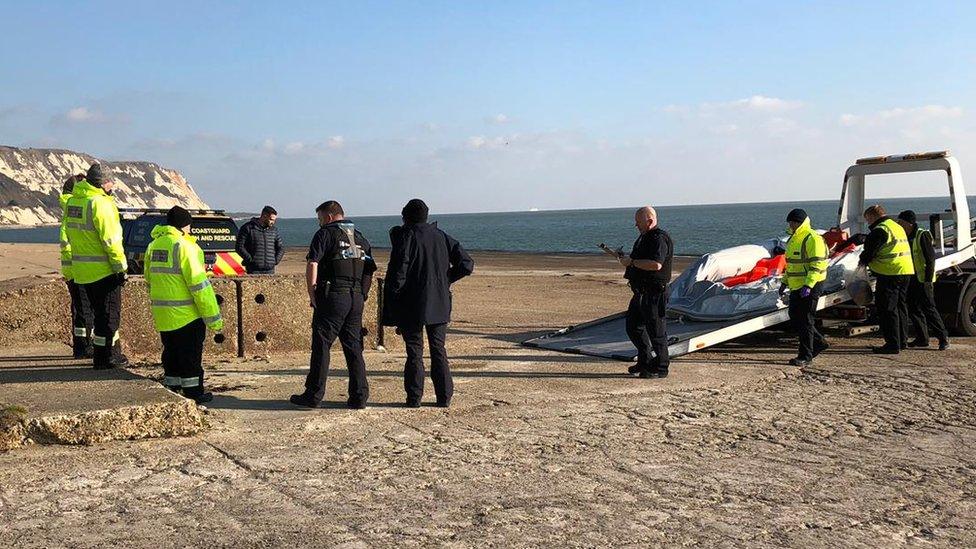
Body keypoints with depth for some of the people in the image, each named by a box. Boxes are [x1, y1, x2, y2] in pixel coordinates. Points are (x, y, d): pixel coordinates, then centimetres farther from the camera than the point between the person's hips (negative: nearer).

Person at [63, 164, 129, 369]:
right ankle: (104, 358, 5)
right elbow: (111, 239, -21)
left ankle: (114, 353, 27)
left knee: (100, 312, 18)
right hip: (103, 269, -9)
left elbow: (70, 234, 17)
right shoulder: (100, 203, -18)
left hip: (82, 269, 9)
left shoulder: (72, 201, 10)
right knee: (109, 314, 1)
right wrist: (121, 267, -15)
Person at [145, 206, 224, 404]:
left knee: (171, 353, 18)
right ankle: (193, 393, 9)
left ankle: (171, 391, 23)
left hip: (162, 315, 7)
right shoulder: (184, 246, -16)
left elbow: (150, 281, 18)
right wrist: (213, 317, -14)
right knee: (191, 355, 3)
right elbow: (199, 284, -18)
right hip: (186, 314, -7)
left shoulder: (153, 245, 9)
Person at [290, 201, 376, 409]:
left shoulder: (326, 234, -1)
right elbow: (370, 272, 16)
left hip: (332, 297, -6)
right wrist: (362, 295, 16)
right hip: (356, 298, 6)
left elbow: (312, 265, -11)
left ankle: (314, 395, 2)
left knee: (321, 345, 0)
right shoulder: (361, 238, 18)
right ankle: (359, 397, 8)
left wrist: (312, 295, -6)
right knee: (354, 347, 9)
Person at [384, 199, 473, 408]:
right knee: (439, 350, 11)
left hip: (412, 306, -4)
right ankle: (444, 397, 10)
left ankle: (414, 397, 4)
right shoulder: (441, 236, 8)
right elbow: (467, 264, 6)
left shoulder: (405, 236, -7)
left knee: (414, 352, 3)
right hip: (440, 304, 4)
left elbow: (397, 272, -13)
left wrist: (391, 304, -7)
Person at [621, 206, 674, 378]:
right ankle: (645, 361, 27)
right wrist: (627, 259, 9)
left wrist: (631, 262, -22)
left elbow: (656, 264, -30)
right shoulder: (644, 237, 16)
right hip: (641, 292, 11)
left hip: (654, 292, -11)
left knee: (656, 331, -2)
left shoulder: (659, 238, -16)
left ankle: (661, 368, 8)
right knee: (633, 326, 15)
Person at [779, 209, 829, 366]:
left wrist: (808, 285, -27)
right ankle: (819, 342, 27)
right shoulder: (793, 239, 15)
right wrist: (785, 281, 20)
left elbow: (817, 264, -21)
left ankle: (805, 356, 3)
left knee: (805, 321, -5)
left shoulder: (812, 239, -15)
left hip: (811, 287, -10)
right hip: (796, 287, 10)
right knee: (794, 317, 13)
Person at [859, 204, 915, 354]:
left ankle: (893, 344, -6)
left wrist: (863, 260, 11)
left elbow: (870, 251, -11)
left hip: (889, 274, -10)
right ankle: (902, 341, 24)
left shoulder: (880, 230, -13)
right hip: (906, 271, 10)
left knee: (887, 309, -5)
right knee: (900, 307, 17)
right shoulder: (898, 227, 18)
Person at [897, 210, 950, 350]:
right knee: (913, 309, 8)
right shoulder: (906, 237, 14)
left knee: (928, 308, -9)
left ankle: (943, 337, -3)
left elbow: (930, 258, -14)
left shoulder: (922, 236, -11)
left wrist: (928, 279, -18)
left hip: (923, 279, -9)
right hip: (911, 280, 9)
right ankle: (922, 338, 15)